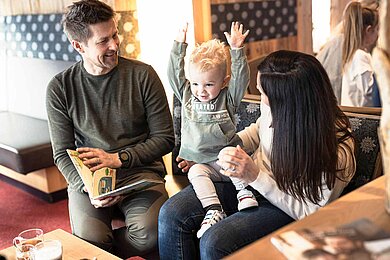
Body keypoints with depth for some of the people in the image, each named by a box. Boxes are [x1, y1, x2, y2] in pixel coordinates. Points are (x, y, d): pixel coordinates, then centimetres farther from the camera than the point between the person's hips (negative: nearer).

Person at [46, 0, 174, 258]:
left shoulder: (143, 75, -3)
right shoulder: (60, 88, 0)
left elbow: (165, 138, -1)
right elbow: (62, 153, 3)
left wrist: (118, 158, -12)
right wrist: (88, 188, -15)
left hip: (140, 171, 0)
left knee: (149, 232, -28)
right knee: (89, 239, -28)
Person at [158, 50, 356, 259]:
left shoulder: (336, 152, -27)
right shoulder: (272, 106, -13)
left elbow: (310, 213, -18)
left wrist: (257, 177, -28)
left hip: (283, 206, -5)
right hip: (249, 180, 6)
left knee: (213, 243, -29)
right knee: (170, 213, -13)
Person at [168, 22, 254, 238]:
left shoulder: (228, 98, 4)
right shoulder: (187, 95, 11)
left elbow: (241, 77, -8)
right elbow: (175, 73, 9)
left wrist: (237, 50, -16)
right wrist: (179, 46, 5)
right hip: (200, 162, 1)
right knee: (196, 173, -30)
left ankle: (245, 192, -27)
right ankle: (214, 210, -37)